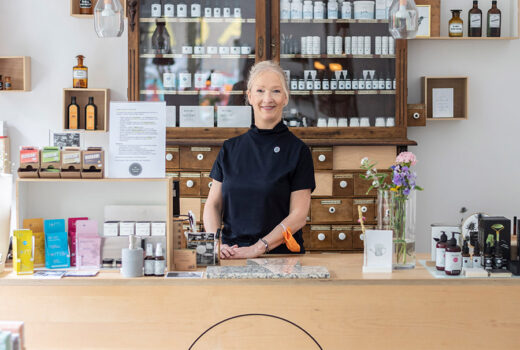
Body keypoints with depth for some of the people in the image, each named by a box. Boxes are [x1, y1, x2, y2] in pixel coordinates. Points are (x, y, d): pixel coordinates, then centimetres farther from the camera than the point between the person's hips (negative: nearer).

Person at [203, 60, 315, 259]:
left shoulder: (297, 151, 2)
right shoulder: (230, 149, 12)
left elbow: (298, 215, -3)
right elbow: (213, 204, 12)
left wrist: (258, 248, -13)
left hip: (280, 256, -2)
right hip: (231, 256, 3)